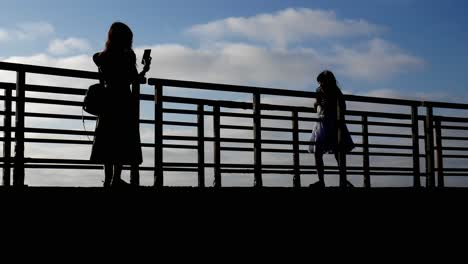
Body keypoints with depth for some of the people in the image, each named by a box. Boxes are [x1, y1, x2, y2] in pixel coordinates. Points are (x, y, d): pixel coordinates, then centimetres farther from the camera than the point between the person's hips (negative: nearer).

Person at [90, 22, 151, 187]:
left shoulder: (101, 57, 5)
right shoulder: (128, 56, -8)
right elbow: (134, 79, -8)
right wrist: (145, 70, 9)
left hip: (108, 101, 5)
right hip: (124, 101, -5)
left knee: (108, 141, 8)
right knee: (123, 141, -2)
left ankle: (108, 179, 7)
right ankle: (116, 178, -8)